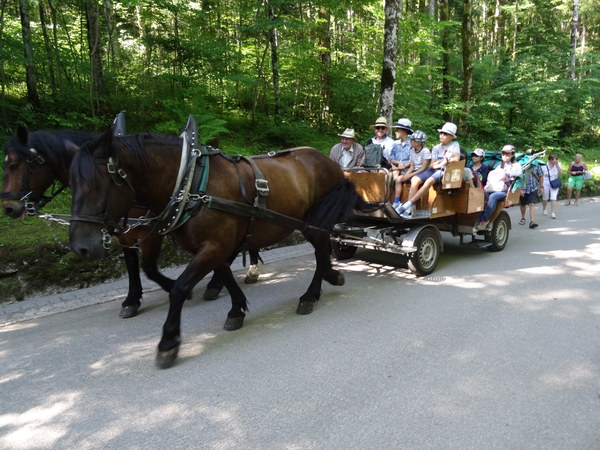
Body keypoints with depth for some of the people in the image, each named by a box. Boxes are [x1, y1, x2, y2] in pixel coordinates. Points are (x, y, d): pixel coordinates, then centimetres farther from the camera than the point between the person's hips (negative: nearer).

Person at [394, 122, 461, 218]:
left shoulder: (455, 145, 12)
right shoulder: (436, 148, 23)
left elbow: (456, 158, -3)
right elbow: (432, 164, 14)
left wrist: (443, 160, -4)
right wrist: (433, 165, -10)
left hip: (445, 171, -5)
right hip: (434, 170, 5)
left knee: (429, 181, -37)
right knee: (415, 180, -25)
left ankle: (407, 205, -38)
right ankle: (410, 209, -30)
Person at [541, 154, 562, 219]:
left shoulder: (558, 164, 2)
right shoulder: (545, 165, -7)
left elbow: (560, 172, -11)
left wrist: (557, 165, -16)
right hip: (545, 184, -1)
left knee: (553, 198, -9)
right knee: (545, 198, 11)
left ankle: (553, 213, -7)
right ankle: (544, 209, 37)